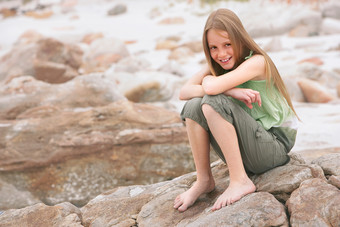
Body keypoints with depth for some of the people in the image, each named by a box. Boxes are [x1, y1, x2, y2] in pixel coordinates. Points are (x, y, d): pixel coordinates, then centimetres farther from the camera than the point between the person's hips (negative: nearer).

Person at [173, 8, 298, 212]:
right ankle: (204, 180, -3)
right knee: (194, 105, -12)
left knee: (213, 102, -25)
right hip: (242, 152, 7)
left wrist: (208, 79, -7)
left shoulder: (256, 62, -17)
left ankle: (240, 181, -20)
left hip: (274, 147, -7)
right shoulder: (215, 66, 5)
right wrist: (230, 91, -25)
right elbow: (184, 92, -12)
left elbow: (212, 87, -32)